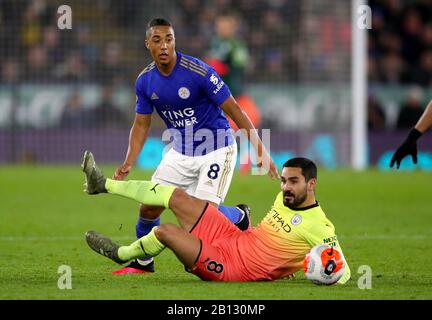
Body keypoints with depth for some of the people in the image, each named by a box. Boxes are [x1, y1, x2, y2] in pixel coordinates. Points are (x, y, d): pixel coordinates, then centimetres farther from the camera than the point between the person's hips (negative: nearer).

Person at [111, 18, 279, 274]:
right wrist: (128, 163, -9)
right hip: (181, 152, 5)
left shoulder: (198, 71, -23)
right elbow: (142, 124, 5)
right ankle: (143, 262, 22)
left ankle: (240, 215, 18)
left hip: (216, 149, -5)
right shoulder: (145, 81, -6)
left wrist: (260, 148, -23)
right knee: (149, 207, -3)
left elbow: (233, 109, -19)